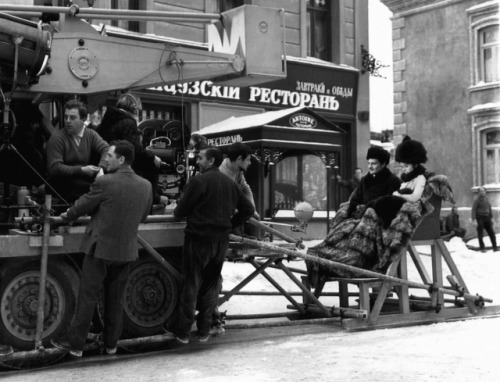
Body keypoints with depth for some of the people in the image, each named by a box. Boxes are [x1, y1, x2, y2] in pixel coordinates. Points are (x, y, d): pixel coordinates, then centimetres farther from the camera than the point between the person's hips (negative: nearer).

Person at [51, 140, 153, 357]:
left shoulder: (105, 182, -18)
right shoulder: (145, 186, -2)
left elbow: (82, 206, -4)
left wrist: (67, 215, 16)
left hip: (100, 248, -5)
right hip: (126, 251, 5)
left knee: (87, 297, 5)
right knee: (115, 299, 15)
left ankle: (75, 343, 12)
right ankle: (111, 343, 23)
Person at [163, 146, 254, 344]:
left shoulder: (199, 181, -12)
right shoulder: (231, 183, 9)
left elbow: (181, 210, -9)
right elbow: (248, 209, 12)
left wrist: (176, 212, 13)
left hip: (199, 239, -6)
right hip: (221, 241, 6)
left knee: (191, 284, 3)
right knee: (211, 285, 14)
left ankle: (182, 331, 11)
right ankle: (204, 330, 21)